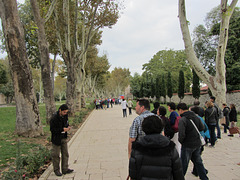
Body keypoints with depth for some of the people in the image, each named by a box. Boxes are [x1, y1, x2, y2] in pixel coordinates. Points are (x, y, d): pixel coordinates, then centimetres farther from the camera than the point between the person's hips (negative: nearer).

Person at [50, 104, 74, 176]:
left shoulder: (65, 115, 1)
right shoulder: (54, 118, -20)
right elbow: (52, 129, -20)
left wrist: (68, 127, -6)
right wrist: (62, 130, -25)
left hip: (64, 138, 7)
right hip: (56, 139, -7)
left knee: (65, 154, 11)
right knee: (56, 155, 6)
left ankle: (65, 169, 21)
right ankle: (56, 170, 23)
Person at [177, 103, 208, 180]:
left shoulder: (182, 120, -20)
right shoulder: (195, 117, 2)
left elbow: (181, 134, -26)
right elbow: (202, 128, 8)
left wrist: (180, 140, -7)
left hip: (187, 145, -6)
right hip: (197, 143, 7)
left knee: (183, 164, 8)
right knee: (198, 162, 21)